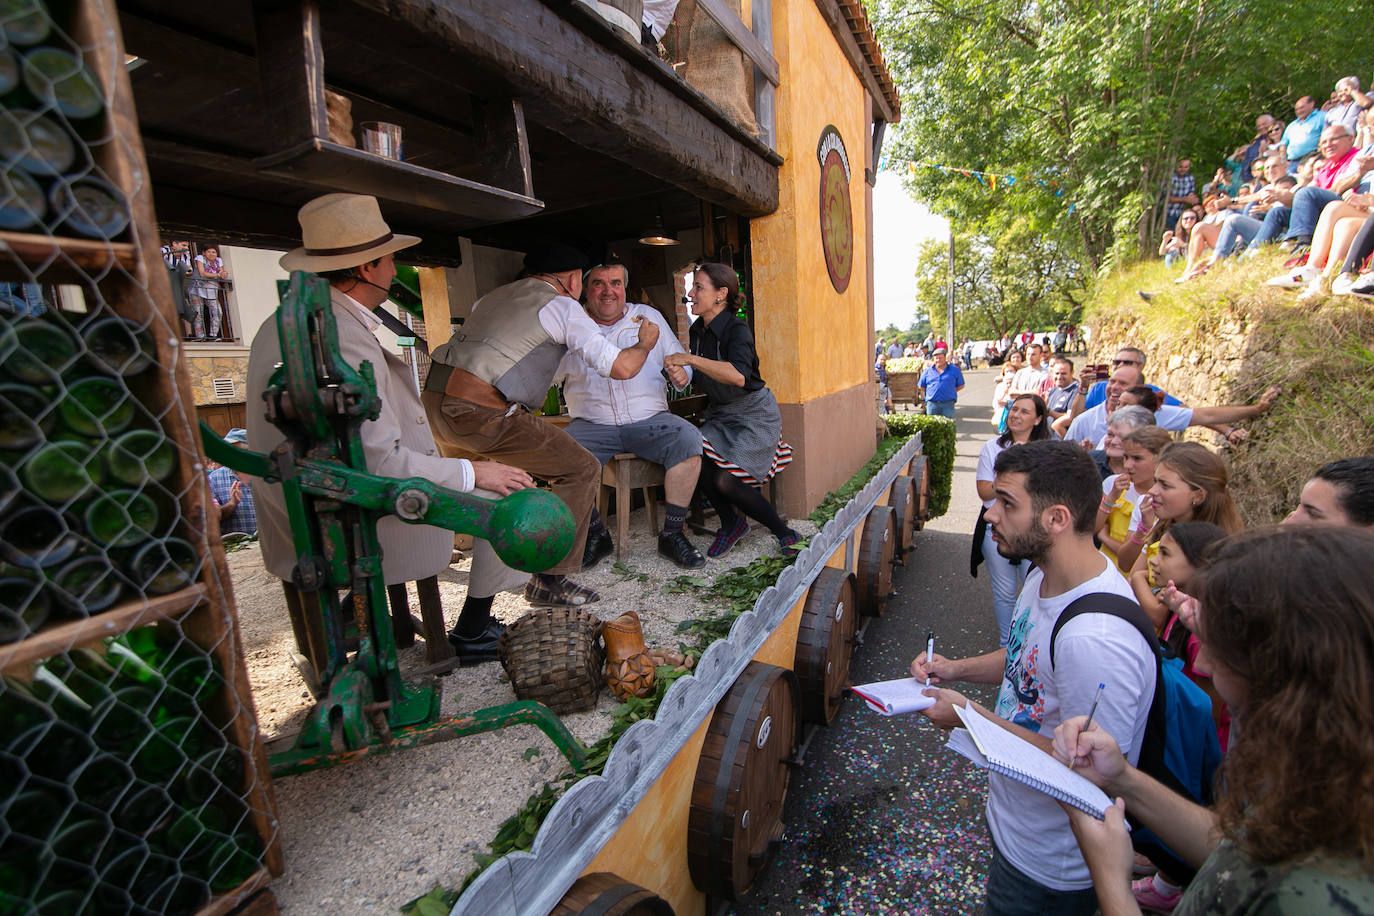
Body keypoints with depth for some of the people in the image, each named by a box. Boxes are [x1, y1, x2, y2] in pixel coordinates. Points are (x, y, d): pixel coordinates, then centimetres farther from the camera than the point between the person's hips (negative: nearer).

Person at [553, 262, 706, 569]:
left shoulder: (649, 317, 13)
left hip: (649, 420, 0)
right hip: (591, 424, 0)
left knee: (688, 439, -28)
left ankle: (671, 534, -13)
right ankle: (596, 533, -3)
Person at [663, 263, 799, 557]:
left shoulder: (736, 329, -20)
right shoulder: (697, 331, 4)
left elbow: (739, 376, -39)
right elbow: (699, 382, 12)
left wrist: (689, 359, -36)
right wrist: (679, 375, -11)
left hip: (754, 414, -7)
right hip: (720, 414, 7)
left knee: (725, 480, -18)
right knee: (697, 464, -17)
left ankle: (786, 534, 3)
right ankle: (731, 524, 10)